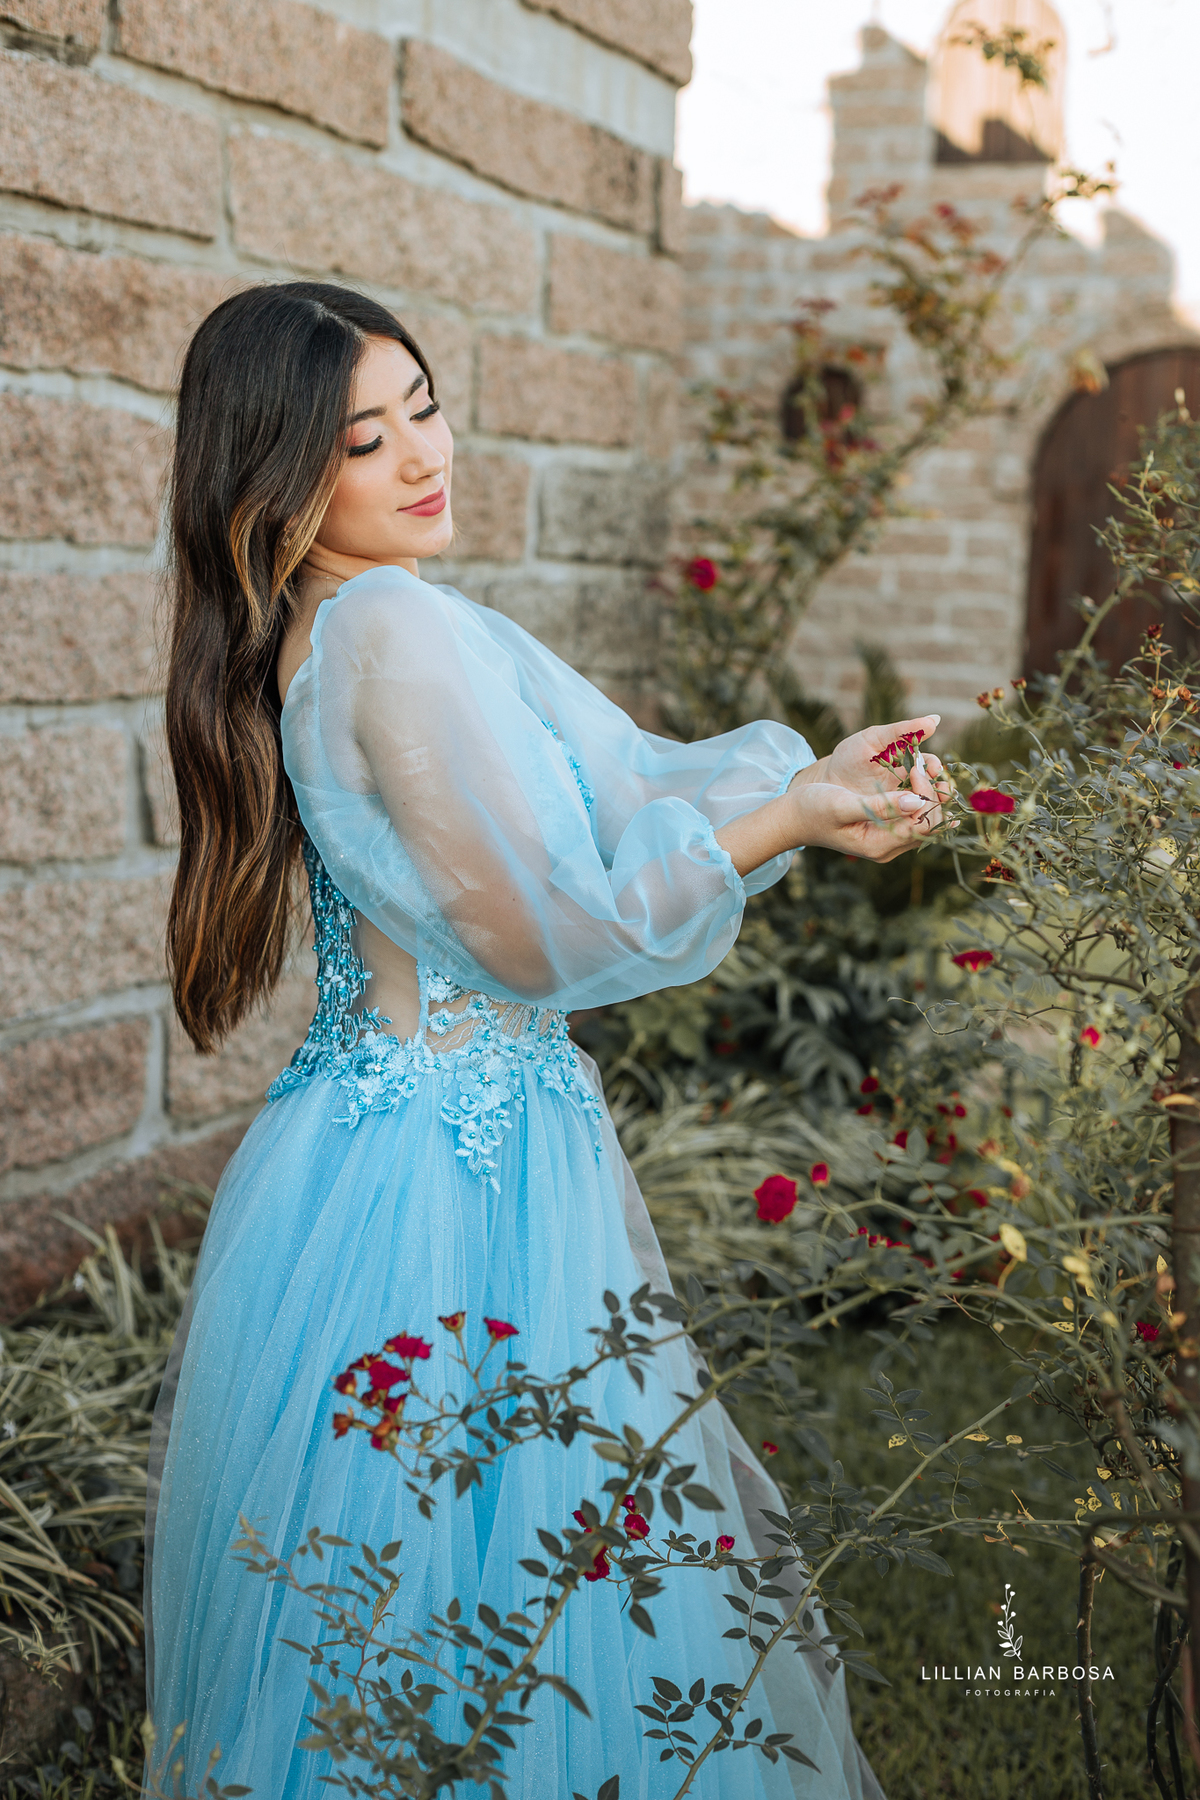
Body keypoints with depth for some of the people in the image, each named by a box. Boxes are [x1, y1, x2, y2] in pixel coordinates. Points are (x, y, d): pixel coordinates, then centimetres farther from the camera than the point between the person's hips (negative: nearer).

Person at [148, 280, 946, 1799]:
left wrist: (802, 771, 5)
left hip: (381, 1131, 9)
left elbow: (593, 789, 12)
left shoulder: (309, 640, 9)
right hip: (461, 1173, -9)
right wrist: (788, 814, -11)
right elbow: (562, 929, -18)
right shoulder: (399, 631, -20)